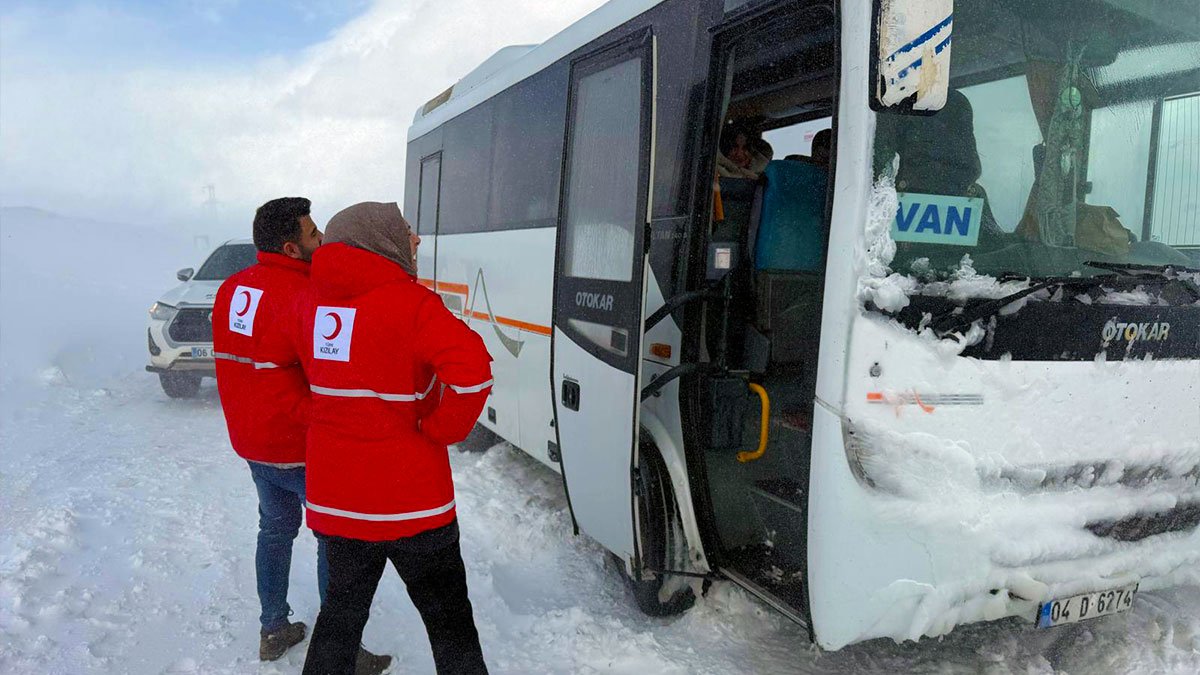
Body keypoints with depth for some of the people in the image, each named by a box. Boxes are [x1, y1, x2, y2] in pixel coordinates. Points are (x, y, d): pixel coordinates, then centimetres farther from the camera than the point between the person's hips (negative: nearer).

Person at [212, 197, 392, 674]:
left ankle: (273, 631, 35)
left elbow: (235, 365, 11)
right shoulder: (303, 295, -23)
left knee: (276, 528, 23)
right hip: (302, 447, -8)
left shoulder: (231, 289, 5)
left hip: (251, 441, 8)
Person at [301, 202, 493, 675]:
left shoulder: (313, 302, 2)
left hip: (334, 498, 6)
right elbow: (472, 372, -29)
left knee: (342, 610, 25)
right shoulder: (410, 304, -18)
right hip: (410, 497, -5)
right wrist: (438, 431, -16)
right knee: (448, 618, 12)